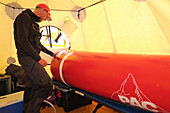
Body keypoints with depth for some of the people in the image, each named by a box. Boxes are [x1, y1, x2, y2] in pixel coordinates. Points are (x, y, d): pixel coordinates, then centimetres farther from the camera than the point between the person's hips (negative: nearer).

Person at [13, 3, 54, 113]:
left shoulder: (34, 23, 22)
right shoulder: (24, 17, -7)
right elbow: (22, 41, -18)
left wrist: (51, 53, 34)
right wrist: (38, 59, -17)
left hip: (33, 58, 10)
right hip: (27, 57, -10)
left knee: (31, 85, 14)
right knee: (47, 84, -17)